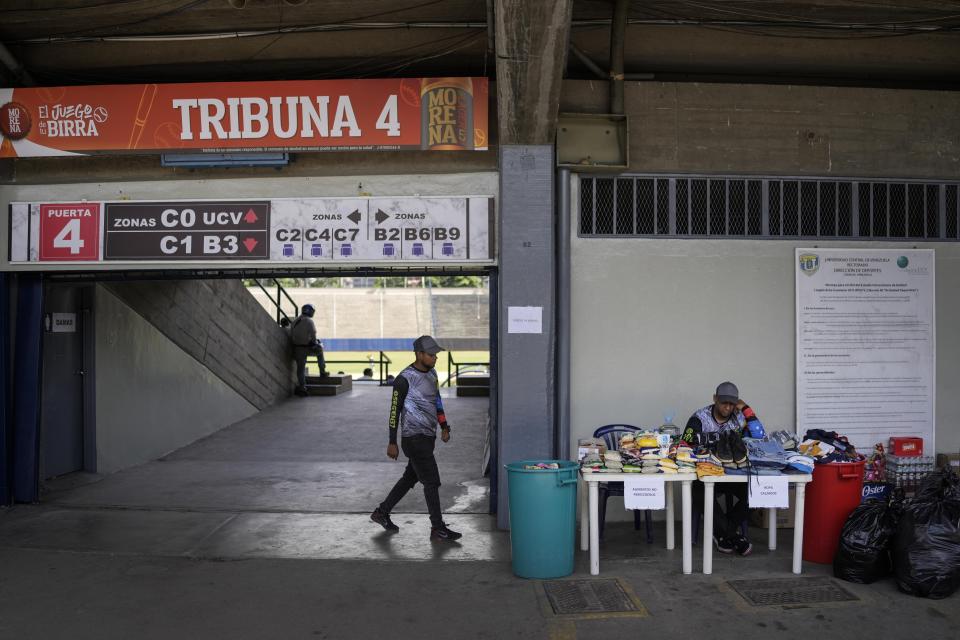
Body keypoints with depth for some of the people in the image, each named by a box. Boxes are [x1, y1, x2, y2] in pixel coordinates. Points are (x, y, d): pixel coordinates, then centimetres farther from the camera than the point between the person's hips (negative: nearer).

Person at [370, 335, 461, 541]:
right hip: (414, 437, -9)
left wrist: (444, 427, 14)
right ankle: (438, 529, 4)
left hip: (428, 436, 9)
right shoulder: (405, 379, -15)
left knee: (410, 478, 17)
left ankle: (382, 512, 30)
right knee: (431, 482, -5)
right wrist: (392, 443, -11)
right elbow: (395, 410, -12)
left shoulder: (431, 374, 11)